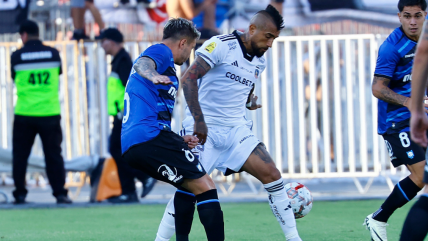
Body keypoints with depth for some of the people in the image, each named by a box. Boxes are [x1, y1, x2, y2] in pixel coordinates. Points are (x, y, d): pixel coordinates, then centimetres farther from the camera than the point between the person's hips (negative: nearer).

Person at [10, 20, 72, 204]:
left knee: (20, 155, 8)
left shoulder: (17, 56, -3)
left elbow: (14, 78, 10)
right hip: (50, 112, 1)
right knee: (53, 155, 6)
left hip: (24, 114, -1)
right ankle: (60, 193, 1)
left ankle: (20, 194, 6)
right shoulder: (53, 54, 2)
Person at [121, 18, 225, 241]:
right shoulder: (161, 52, 3)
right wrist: (152, 74, -46)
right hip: (150, 136, -10)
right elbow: (142, 62, -23)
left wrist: (178, 140, 39)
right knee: (205, 187, -12)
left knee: (191, 186, 23)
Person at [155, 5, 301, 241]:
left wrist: (250, 101, 5)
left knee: (272, 175, -7)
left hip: (236, 129, 6)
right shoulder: (221, 45, -13)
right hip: (204, 130, -6)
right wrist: (199, 120, -26)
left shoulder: (259, 62, 10)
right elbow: (189, 78, -20)